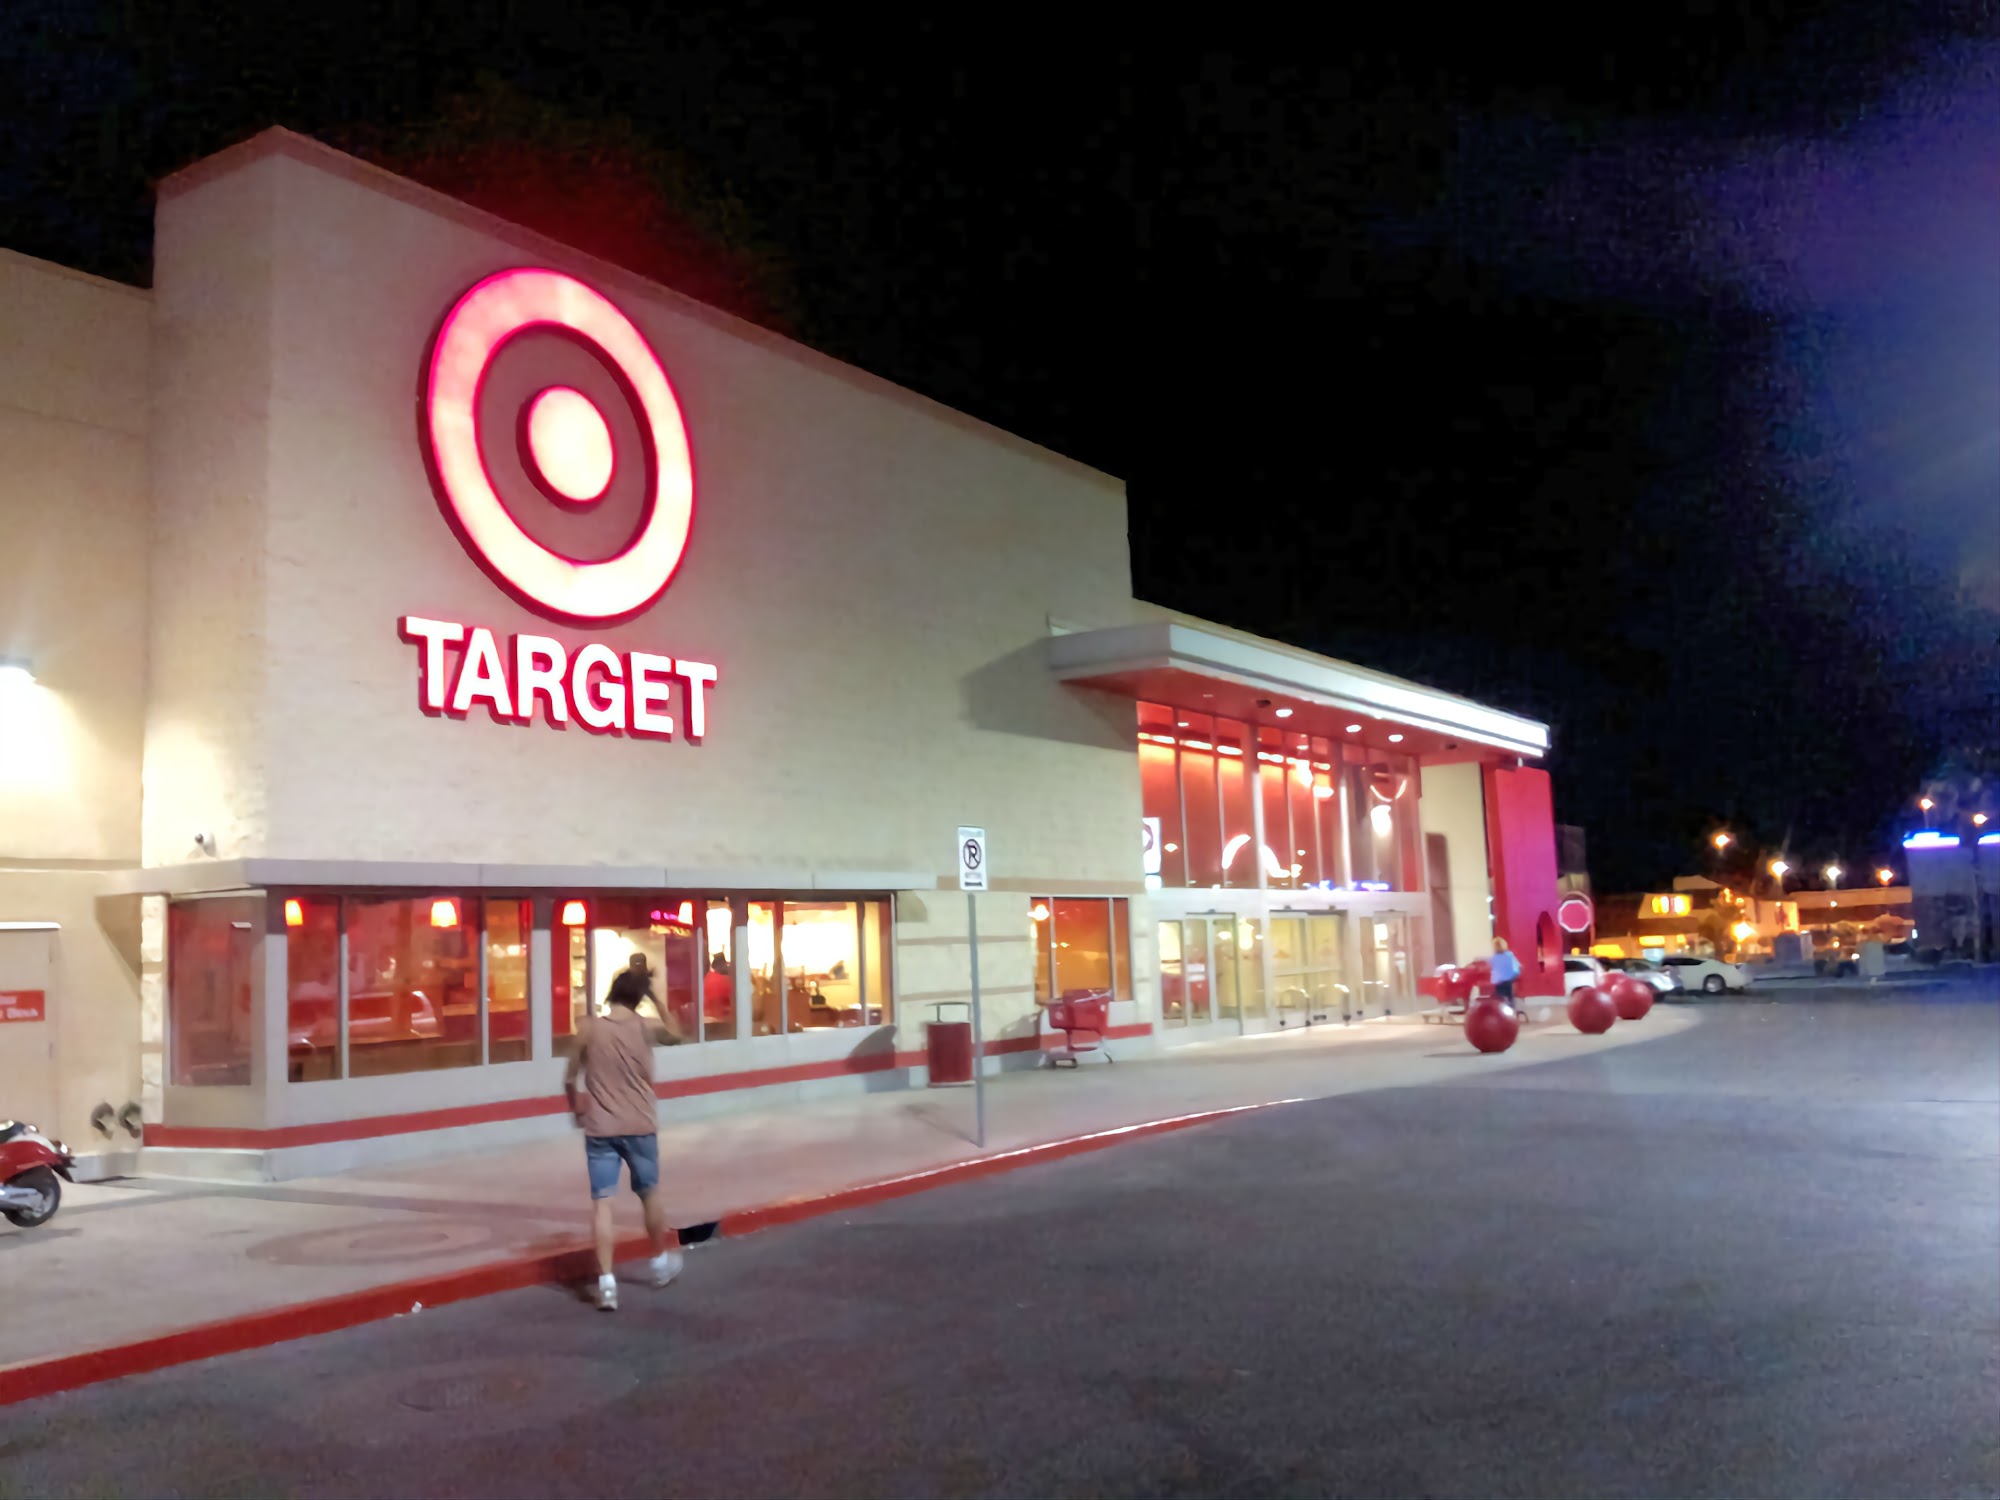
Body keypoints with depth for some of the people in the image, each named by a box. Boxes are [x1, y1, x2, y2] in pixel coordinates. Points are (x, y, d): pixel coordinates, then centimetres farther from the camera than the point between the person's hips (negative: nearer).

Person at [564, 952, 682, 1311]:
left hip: (600, 1127, -1)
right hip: (640, 1124, 1)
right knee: (650, 1193, 18)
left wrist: (576, 1107, 22)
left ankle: (606, 1281, -6)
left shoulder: (589, 1028, -6)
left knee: (602, 1203, 0)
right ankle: (662, 1260, 36)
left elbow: (570, 1079, 0)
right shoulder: (643, 1028, -5)